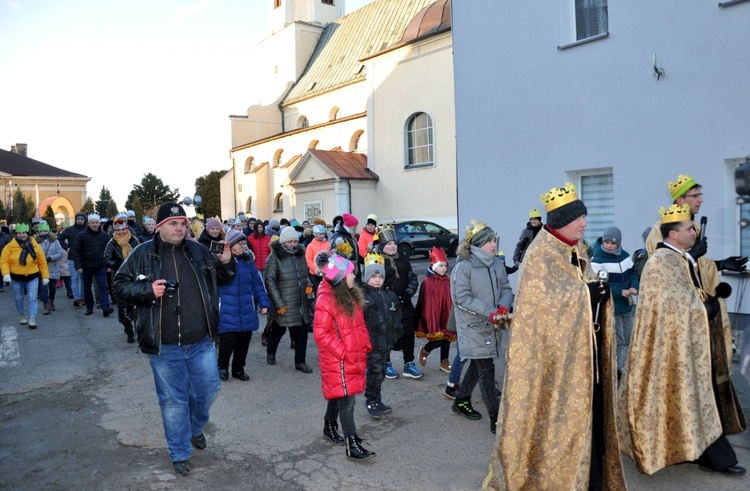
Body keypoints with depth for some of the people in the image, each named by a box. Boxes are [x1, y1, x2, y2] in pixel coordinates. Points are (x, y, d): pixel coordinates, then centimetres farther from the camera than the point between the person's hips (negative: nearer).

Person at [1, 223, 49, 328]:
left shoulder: (35, 246, -3)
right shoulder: (10, 246, -6)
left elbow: (42, 262, 2)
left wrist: (45, 276, 0)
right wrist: (6, 274, -21)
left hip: (32, 277, -1)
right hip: (16, 278, 1)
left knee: (32, 298, -7)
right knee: (18, 299, 15)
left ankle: (32, 318, -2)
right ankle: (22, 315, 37)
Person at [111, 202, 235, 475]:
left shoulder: (198, 251, 4)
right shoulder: (142, 254, -5)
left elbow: (222, 280, 15)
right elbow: (119, 287, -1)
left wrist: (226, 264, -6)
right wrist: (148, 290, -18)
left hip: (200, 342, 3)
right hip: (164, 346, -3)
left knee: (208, 389, 13)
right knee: (173, 399, 8)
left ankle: (195, 427, 44)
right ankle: (180, 454, 26)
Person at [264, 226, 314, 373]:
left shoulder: (300, 254, 6)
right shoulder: (274, 257, -12)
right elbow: (269, 281, -14)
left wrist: (308, 284, 1)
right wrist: (278, 303, -16)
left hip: (302, 303, 5)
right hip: (284, 304, -5)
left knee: (302, 331, 5)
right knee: (278, 329, 14)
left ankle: (300, 361, 18)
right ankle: (270, 353, 41)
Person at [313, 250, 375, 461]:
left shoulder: (349, 294, 7)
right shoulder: (326, 300, -20)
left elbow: (358, 324, 15)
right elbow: (320, 333, -20)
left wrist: (365, 345, 7)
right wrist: (342, 352, -18)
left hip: (353, 355, 8)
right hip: (337, 359, -8)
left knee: (338, 394, 21)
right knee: (346, 399, -5)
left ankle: (329, 426, 40)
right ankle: (352, 445, 0)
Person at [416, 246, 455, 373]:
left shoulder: (448, 281, 5)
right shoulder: (427, 282, -11)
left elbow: (452, 300, 10)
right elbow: (424, 303, -11)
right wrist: (429, 321, -13)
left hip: (446, 316, 6)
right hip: (433, 316, -6)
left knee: (447, 337, 9)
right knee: (439, 338, -7)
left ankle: (444, 362, 24)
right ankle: (425, 350, 23)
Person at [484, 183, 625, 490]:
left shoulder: (578, 250, 12)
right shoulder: (540, 255, -14)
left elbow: (584, 288, 17)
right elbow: (542, 300, -20)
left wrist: (599, 293, -5)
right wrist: (586, 294, -20)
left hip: (584, 346, 8)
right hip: (555, 349, -8)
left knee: (587, 406, 11)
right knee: (560, 410, 0)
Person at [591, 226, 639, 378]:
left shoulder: (625, 256, 5)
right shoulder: (597, 261, -16)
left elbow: (633, 272, 12)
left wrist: (634, 286, -9)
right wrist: (620, 292, -26)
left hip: (626, 305, 7)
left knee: (627, 339, 17)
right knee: (617, 341, -3)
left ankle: (619, 368, 33)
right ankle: (615, 371, 10)